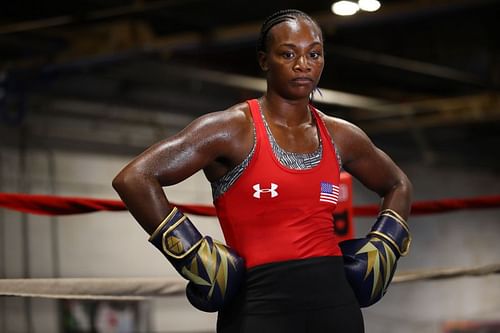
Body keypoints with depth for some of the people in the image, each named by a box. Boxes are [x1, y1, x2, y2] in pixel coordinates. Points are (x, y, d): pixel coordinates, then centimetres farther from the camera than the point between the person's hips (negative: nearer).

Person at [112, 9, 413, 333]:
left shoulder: (341, 136, 11)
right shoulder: (233, 129, -6)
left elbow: (398, 185, 30)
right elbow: (133, 179, -13)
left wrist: (381, 249, 14)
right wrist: (193, 256, -13)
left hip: (335, 300, 5)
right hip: (261, 304, -5)